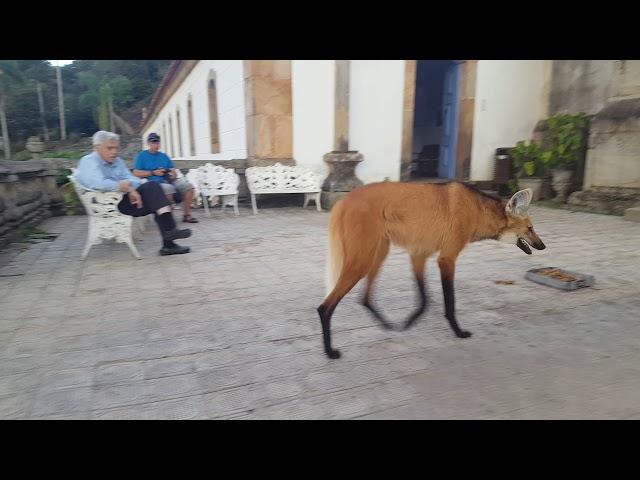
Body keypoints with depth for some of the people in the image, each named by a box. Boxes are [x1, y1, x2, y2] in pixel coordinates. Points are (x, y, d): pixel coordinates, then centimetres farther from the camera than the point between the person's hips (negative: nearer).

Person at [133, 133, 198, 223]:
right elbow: (136, 173, -2)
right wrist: (153, 173, -9)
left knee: (188, 187, -17)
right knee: (169, 188, -39)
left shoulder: (164, 156, 24)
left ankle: (187, 215, -10)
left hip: (168, 181, 5)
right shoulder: (142, 155, 10)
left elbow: (174, 172, 19)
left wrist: (173, 175, -6)